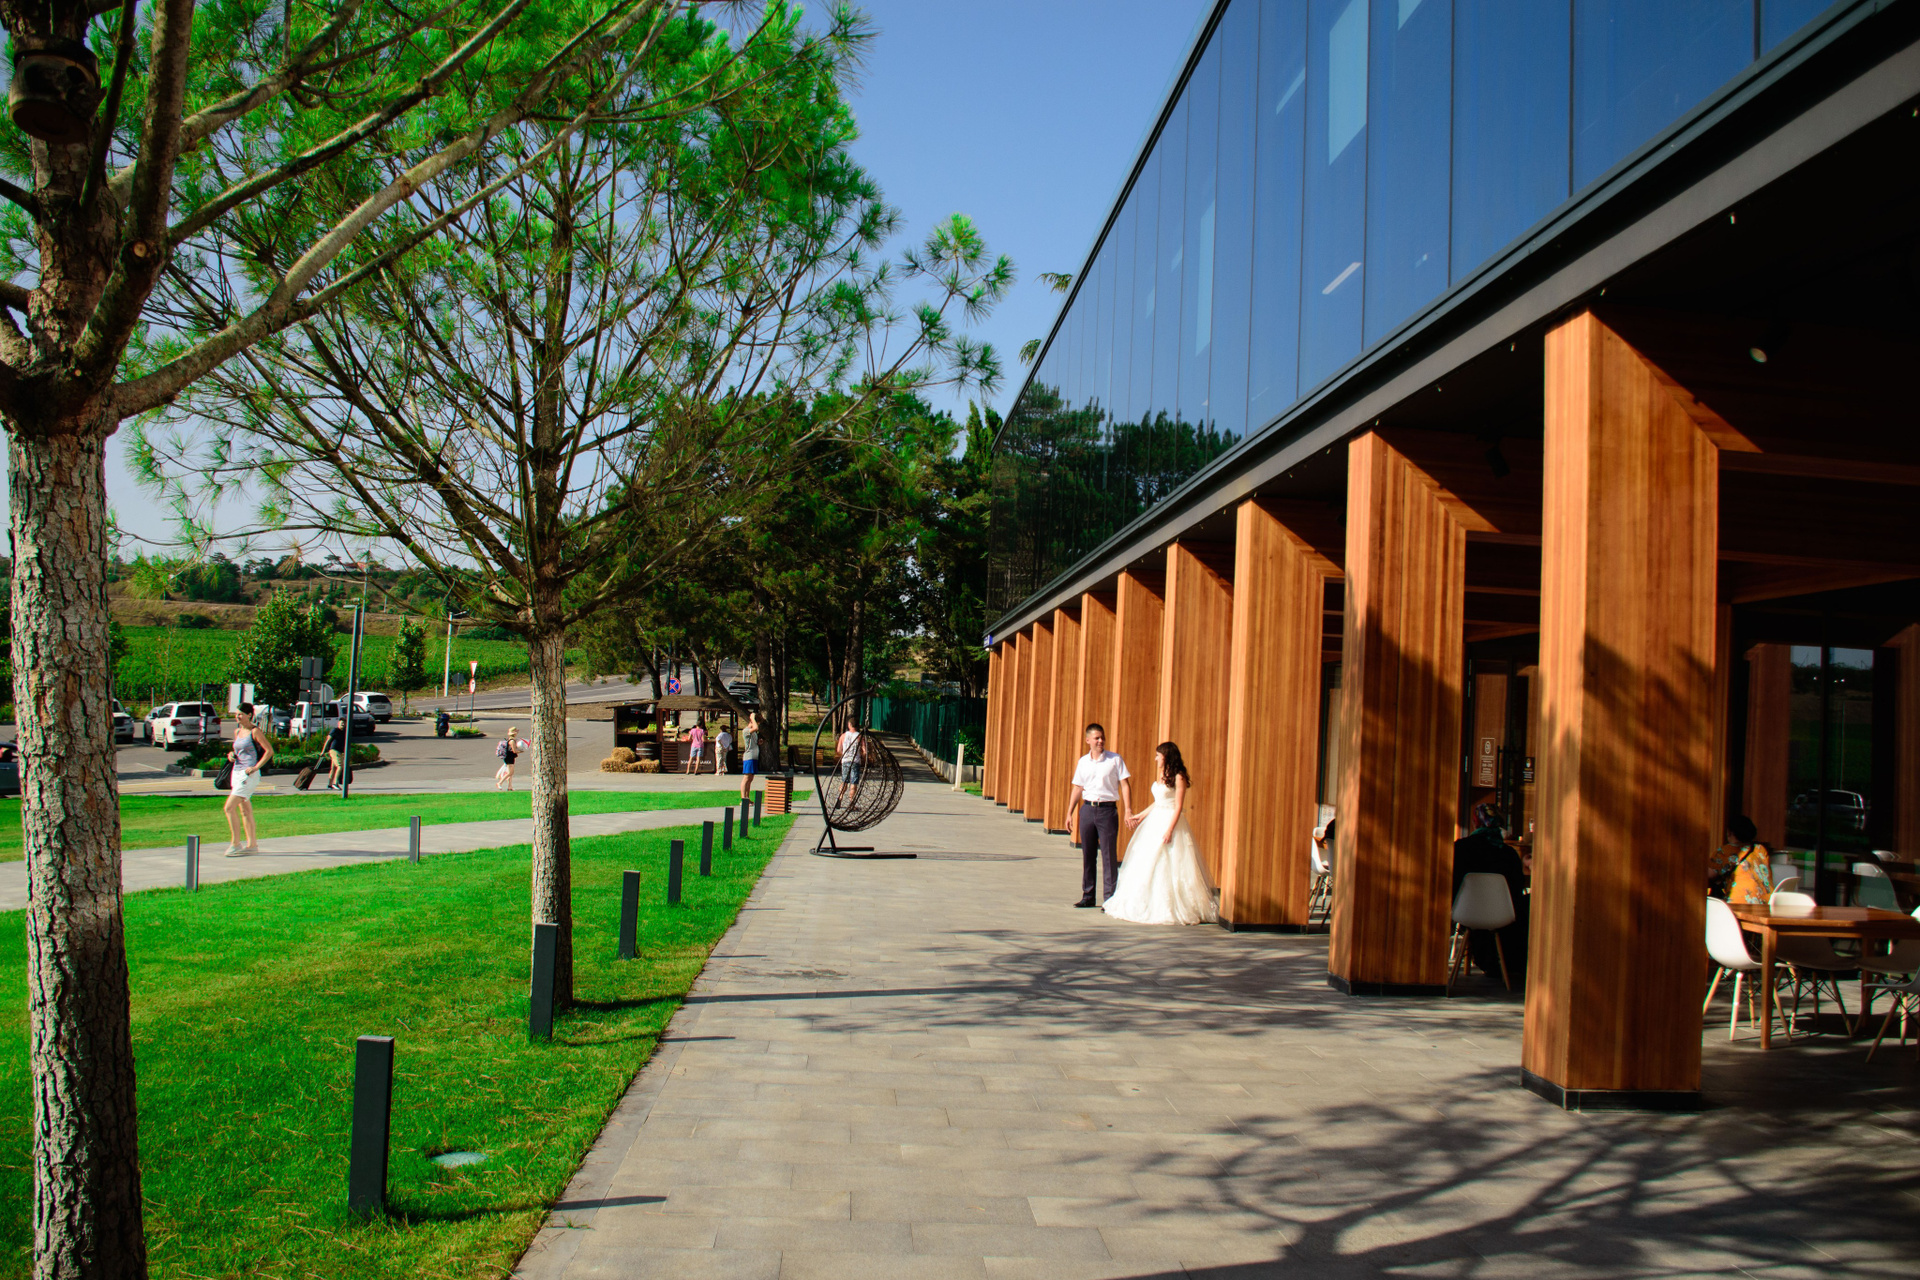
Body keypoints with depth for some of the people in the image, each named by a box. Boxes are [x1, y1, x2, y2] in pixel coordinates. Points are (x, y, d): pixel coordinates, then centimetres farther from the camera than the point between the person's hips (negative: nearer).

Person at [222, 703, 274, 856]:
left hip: (249, 775, -8)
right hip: (237, 773, 8)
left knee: (229, 807, -14)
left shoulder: (255, 731, -10)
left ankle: (235, 844, -7)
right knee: (244, 810, 12)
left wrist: (255, 767, -18)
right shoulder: (237, 731, 12)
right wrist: (231, 754, 4)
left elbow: (269, 751, -13)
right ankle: (252, 844, 18)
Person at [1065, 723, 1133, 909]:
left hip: (1107, 810, -4)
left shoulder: (1115, 760, -1)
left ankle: (1110, 898, 0)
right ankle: (1088, 896, 18)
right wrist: (1070, 813, 12)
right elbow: (1077, 788, 15)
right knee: (1088, 855, 9)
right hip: (1087, 809, 4)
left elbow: (1125, 785, -4)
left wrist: (1128, 810, -14)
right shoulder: (1083, 762, 10)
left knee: (1109, 855, -4)